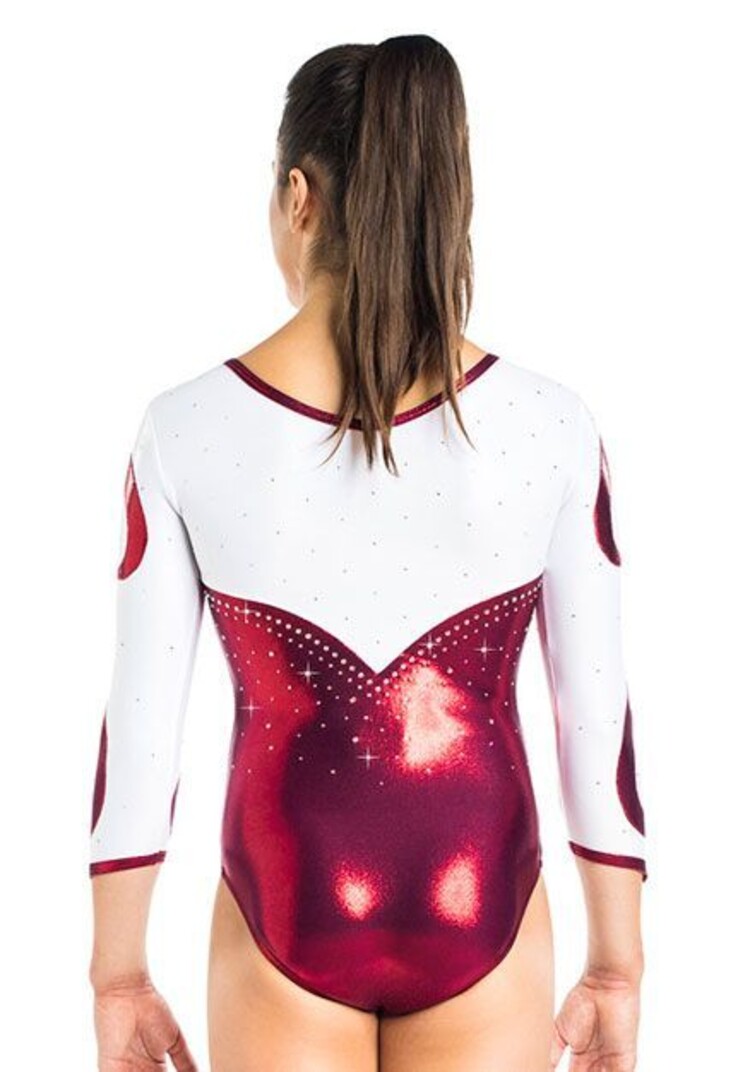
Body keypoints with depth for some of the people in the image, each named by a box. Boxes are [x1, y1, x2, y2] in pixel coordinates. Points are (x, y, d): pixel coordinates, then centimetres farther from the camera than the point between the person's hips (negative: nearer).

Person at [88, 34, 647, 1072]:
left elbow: (140, 727, -8)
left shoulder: (186, 429, -13)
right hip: (479, 910, 1)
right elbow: (599, 719, -6)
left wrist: (120, 974, 4)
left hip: (287, 908, 0)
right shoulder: (551, 424, -11)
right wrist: (618, 968, 6)